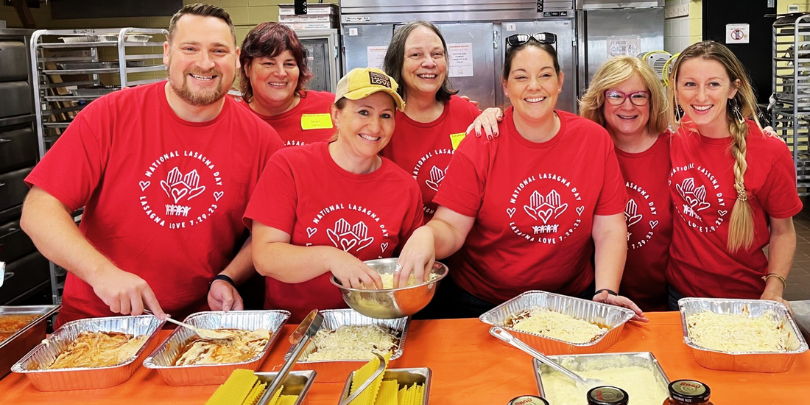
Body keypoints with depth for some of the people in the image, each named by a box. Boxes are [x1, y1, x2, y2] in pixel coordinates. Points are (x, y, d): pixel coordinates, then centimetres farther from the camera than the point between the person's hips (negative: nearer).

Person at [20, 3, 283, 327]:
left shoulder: (261, 140, -3)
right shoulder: (109, 115, -6)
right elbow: (38, 212, -8)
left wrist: (228, 279, -9)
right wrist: (102, 271, -22)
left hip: (200, 323, 1)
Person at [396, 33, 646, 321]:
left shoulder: (595, 140, -2)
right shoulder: (479, 148, -8)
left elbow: (609, 230, -2)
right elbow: (451, 228, -11)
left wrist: (606, 291, -16)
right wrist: (426, 235, -34)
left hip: (571, 301, 2)